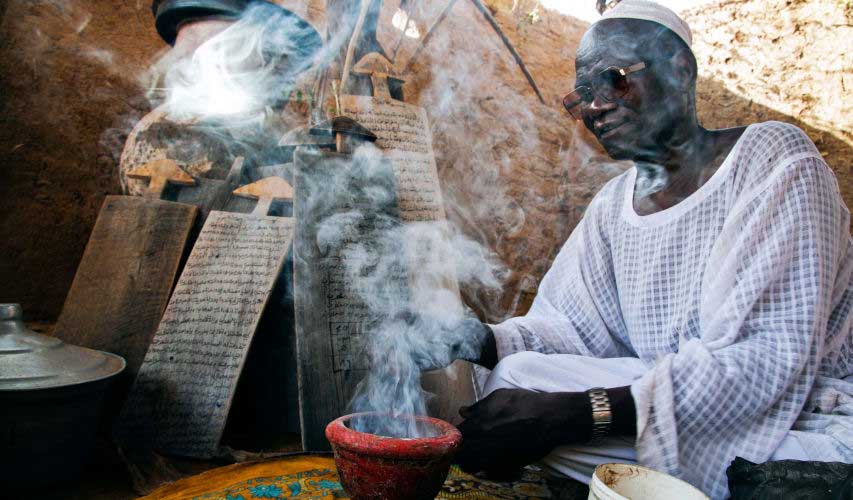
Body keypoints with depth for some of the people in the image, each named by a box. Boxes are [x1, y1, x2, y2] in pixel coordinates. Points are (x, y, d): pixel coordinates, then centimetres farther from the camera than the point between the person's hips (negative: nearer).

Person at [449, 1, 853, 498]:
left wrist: (577, 413, -30)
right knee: (512, 376, -13)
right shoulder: (614, 205, 10)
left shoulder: (772, 159, -11)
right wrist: (485, 342, -17)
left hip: (802, 421, -5)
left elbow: (769, 356, -22)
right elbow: (573, 325, 6)